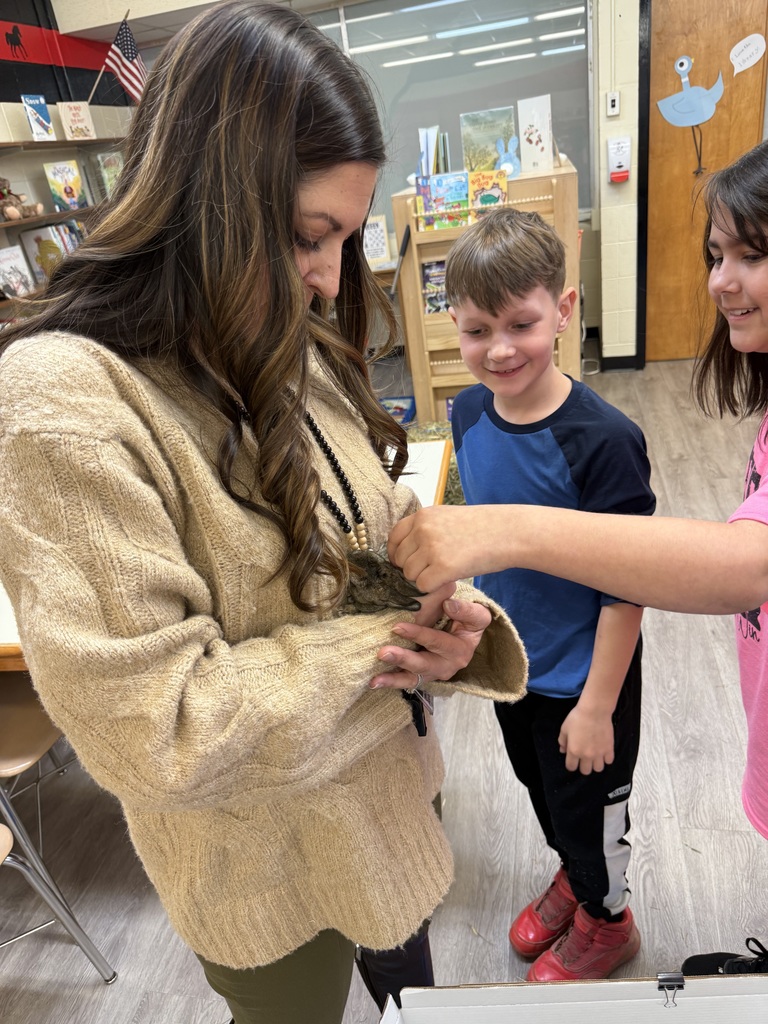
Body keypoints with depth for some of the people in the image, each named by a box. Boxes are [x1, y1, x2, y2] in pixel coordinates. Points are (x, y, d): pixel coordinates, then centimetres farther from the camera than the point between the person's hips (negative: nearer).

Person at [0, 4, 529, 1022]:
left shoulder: (291, 349, -4)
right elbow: (154, 729, -30)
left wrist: (446, 609, -14)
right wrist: (371, 649, -22)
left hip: (389, 784, 7)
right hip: (268, 853, -6)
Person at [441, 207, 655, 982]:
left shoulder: (602, 440, -28)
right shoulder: (469, 412, -9)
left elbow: (628, 586, -21)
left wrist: (598, 705, -16)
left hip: (582, 678, -6)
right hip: (508, 663, 6)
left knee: (589, 807, 19)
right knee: (541, 791, 28)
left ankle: (606, 918, 50)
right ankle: (572, 879, 59)